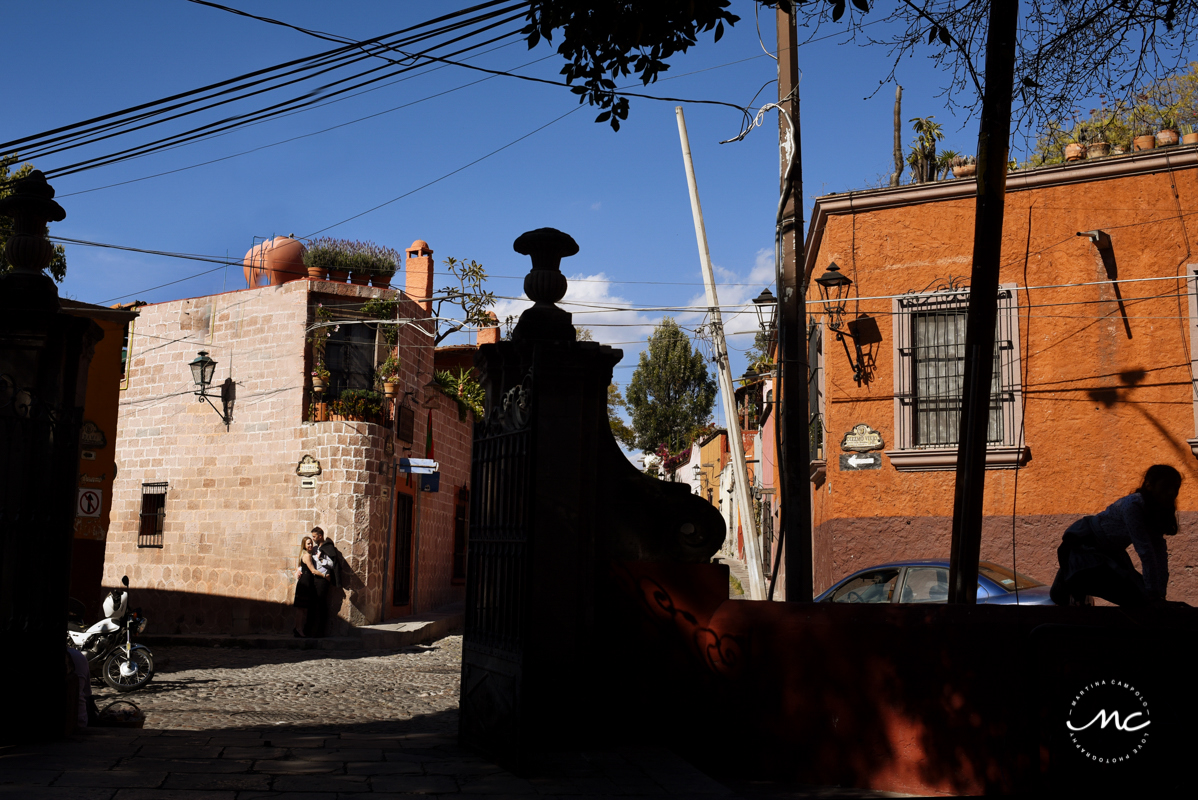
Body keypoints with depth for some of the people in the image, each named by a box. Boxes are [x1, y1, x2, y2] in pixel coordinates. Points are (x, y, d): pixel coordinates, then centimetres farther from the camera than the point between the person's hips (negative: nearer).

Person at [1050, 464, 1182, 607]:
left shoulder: (1158, 512, -6)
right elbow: (1144, 549, -36)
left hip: (1108, 550, 9)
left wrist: (1160, 593, -15)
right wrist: (1153, 593, -38)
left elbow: (1160, 552, -9)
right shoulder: (1133, 505, -33)